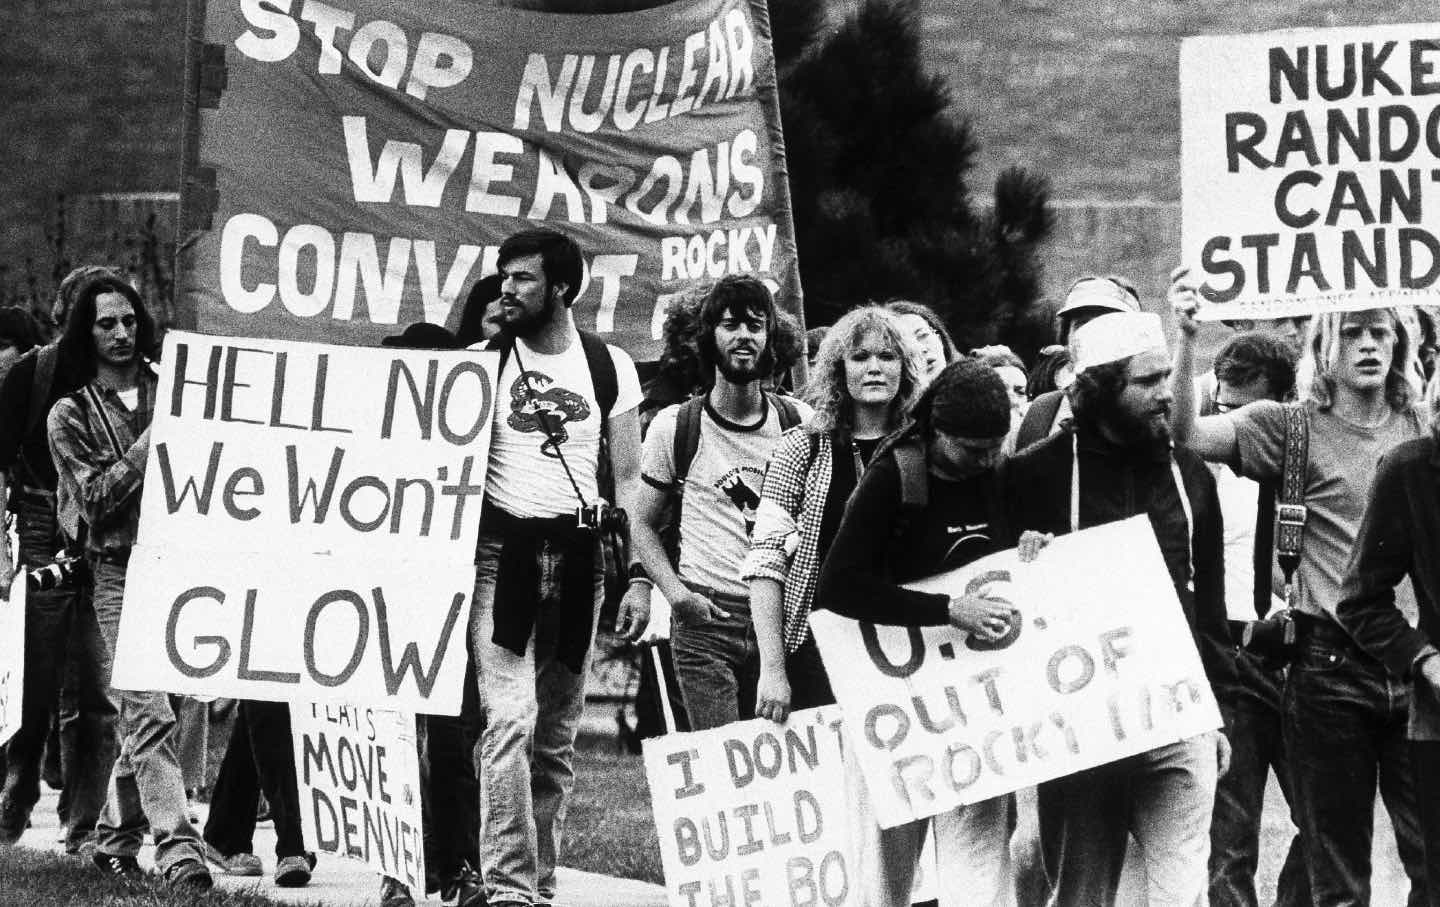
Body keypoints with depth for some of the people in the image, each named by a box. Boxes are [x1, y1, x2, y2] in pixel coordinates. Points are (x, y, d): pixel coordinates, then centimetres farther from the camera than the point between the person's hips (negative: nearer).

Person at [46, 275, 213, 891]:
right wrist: (147, 446, -13)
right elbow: (97, 498, -4)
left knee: (140, 717, 7)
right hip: (120, 571, -3)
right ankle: (177, 851, -20)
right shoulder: (71, 416, 5)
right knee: (148, 714, -13)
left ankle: (116, 839, 21)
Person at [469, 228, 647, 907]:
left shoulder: (609, 367, 7)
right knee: (509, 719, -14)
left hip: (577, 557, 2)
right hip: (502, 549, -2)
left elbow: (628, 480, 10)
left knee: (557, 736, 6)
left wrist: (639, 578, 3)